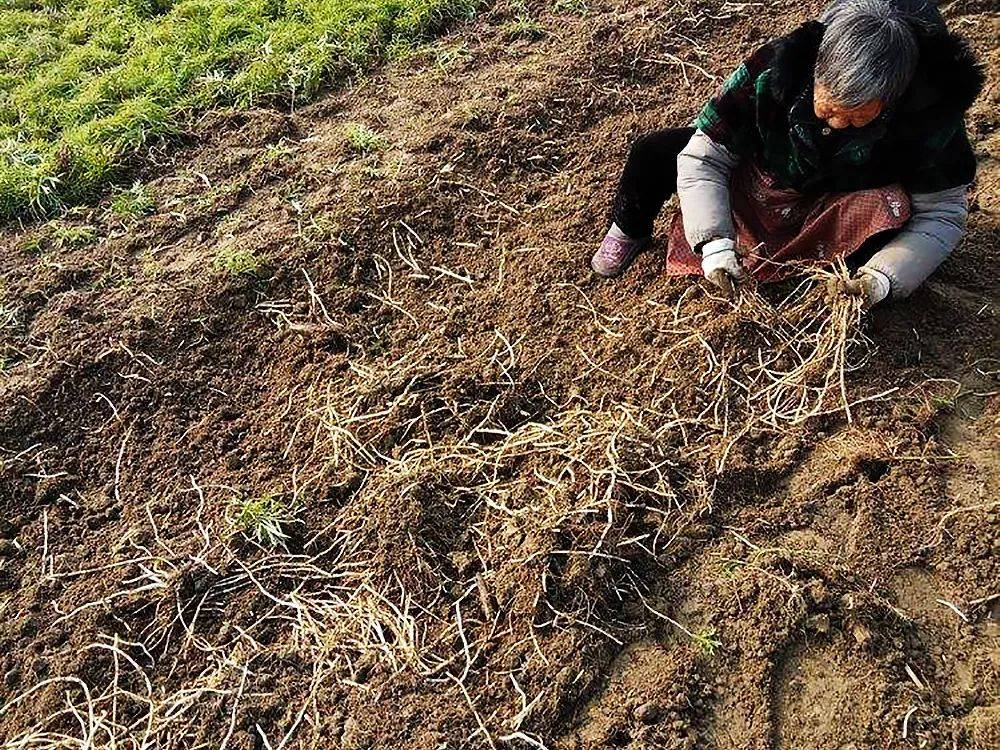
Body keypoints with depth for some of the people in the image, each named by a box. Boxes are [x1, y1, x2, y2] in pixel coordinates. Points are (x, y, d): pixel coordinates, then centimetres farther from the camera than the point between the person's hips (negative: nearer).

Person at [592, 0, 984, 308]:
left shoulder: (931, 115, -31)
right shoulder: (771, 71, -31)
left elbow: (943, 214, -22)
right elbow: (703, 159, -25)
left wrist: (884, 279, -39)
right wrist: (714, 242, -38)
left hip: (838, 213, -1)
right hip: (753, 182, 1)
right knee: (653, 153, -15)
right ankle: (630, 230, 15)